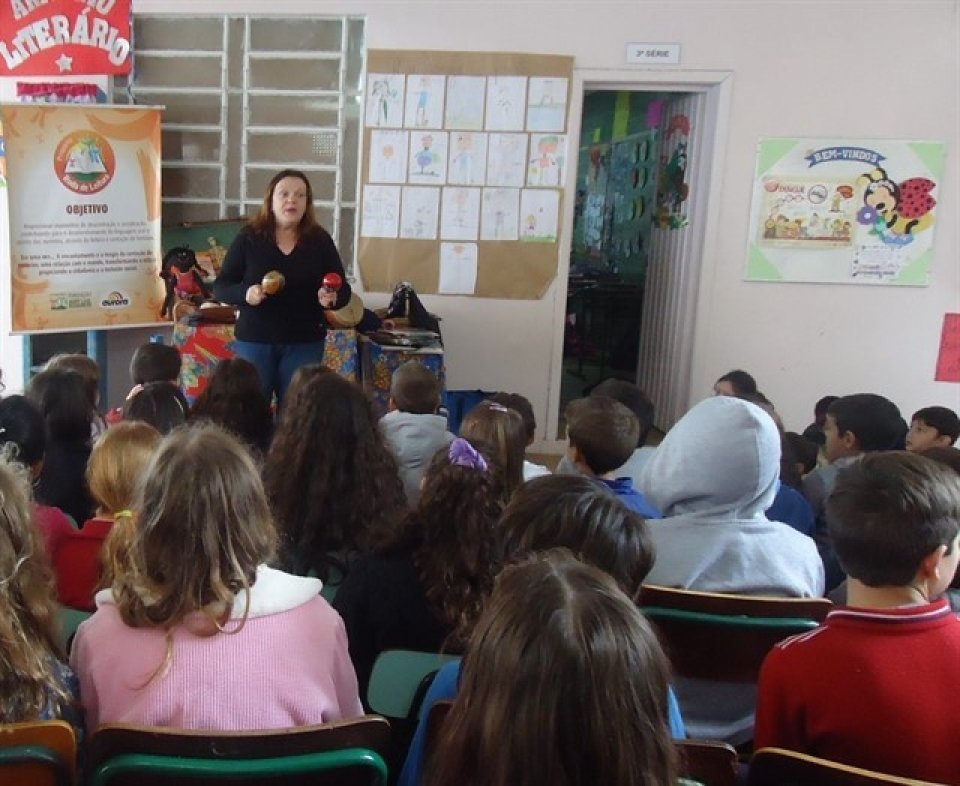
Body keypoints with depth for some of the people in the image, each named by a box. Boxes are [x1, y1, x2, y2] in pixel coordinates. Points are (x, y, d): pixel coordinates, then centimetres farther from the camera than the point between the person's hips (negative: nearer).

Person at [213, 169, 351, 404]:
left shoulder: (320, 240, 2)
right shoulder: (248, 237, -1)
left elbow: (344, 289, 6)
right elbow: (220, 287, 1)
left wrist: (332, 298, -17)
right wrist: (245, 293, -19)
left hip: (304, 343, 1)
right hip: (254, 340, -1)